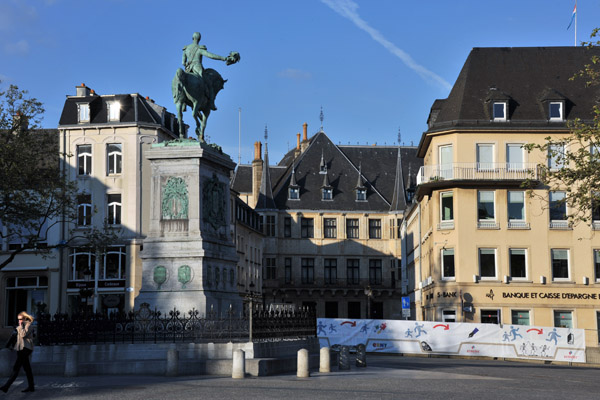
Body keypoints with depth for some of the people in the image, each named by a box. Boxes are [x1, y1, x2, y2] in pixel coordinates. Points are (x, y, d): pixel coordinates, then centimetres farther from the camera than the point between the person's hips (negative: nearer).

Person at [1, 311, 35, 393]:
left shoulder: (29, 324, -7)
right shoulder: (22, 325, 20)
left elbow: (23, 334, -19)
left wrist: (21, 326, -10)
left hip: (25, 348, -10)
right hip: (21, 348, 10)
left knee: (16, 367, -14)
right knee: (27, 368, 10)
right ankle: (31, 387, 12)